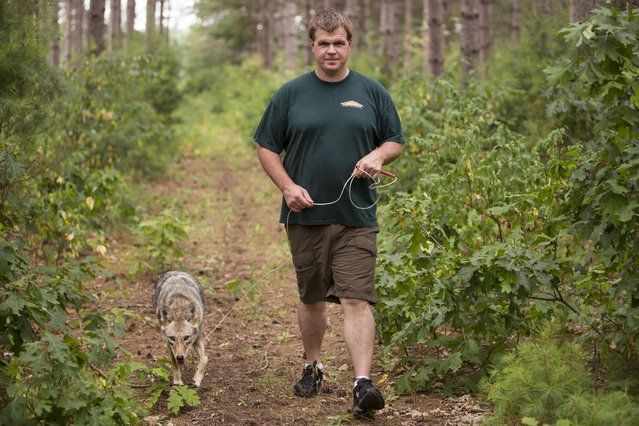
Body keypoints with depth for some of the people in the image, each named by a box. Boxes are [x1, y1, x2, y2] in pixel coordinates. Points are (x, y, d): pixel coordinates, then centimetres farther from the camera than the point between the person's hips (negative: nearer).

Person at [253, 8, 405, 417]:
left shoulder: (372, 92, 6)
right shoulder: (291, 94, 4)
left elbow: (396, 140, 13)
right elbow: (267, 146, 7)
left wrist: (377, 156, -10)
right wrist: (288, 187, -8)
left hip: (357, 217, -1)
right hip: (306, 214, 1)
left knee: (357, 298, -10)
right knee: (311, 297, 13)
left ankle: (363, 382, -16)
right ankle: (313, 366, 32)